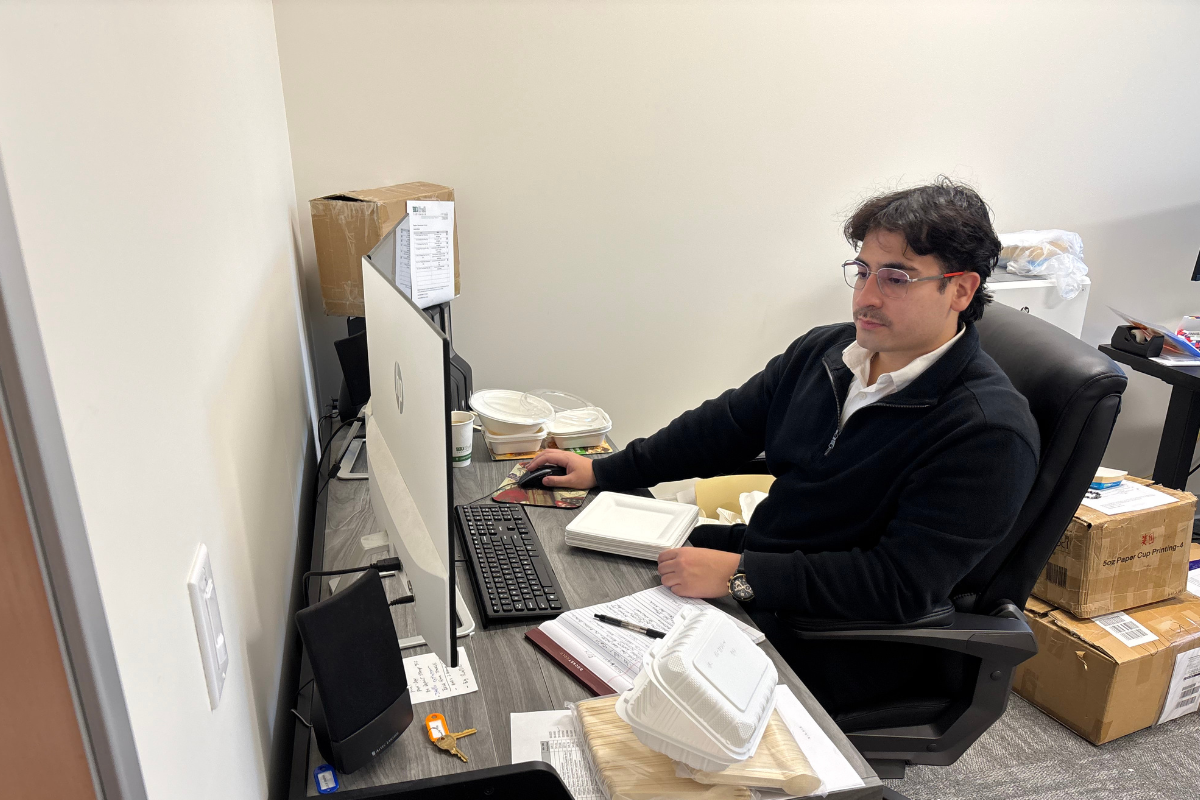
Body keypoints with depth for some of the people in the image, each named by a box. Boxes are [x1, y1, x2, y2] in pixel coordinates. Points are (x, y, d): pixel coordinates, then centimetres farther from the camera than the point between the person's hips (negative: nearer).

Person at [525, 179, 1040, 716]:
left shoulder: (988, 434, -21)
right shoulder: (821, 351, 1)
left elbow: (901, 584, -26)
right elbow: (725, 426, 9)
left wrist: (742, 575, -30)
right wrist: (603, 471, 7)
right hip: (755, 568, 7)